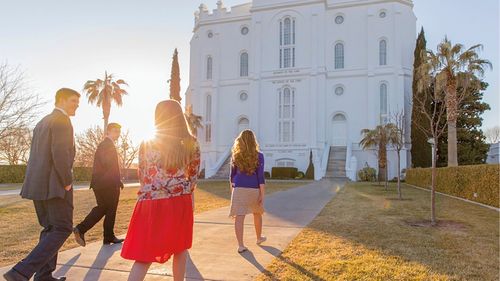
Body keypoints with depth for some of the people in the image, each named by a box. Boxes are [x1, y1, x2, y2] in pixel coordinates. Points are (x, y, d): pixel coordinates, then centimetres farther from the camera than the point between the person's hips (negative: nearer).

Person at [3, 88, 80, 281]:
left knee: (50, 228, 16)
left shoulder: (42, 122, 20)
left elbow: (35, 156, 19)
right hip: (54, 184, -9)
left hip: (38, 184, 10)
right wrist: (67, 182, -13)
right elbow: (60, 153, -23)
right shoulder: (62, 120, -10)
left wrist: (37, 184, 18)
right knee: (62, 229, -4)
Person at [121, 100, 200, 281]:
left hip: (151, 204, 0)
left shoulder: (147, 143, -1)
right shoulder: (191, 144, -2)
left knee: (144, 256, 7)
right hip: (180, 204, 1)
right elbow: (193, 178, 5)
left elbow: (142, 176, 9)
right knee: (180, 250, 18)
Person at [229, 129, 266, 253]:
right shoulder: (258, 156, -6)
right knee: (257, 213, 20)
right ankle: (259, 237, 37)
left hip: (239, 189, 0)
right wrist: (262, 195, -6)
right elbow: (261, 177, -9)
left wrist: (232, 190, 18)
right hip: (254, 189, 0)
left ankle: (240, 245, -6)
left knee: (239, 216, -3)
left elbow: (232, 175, 7)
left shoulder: (235, 156, 1)